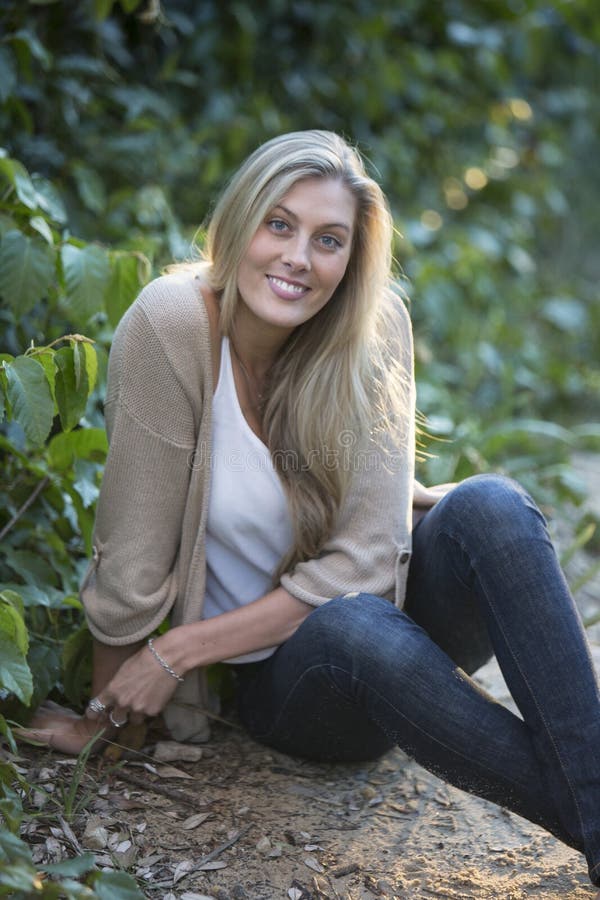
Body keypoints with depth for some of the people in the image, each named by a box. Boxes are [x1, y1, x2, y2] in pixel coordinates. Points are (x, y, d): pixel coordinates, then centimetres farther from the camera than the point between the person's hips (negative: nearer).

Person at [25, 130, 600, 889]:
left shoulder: (373, 326, -13)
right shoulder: (171, 326, -19)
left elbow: (364, 562, -15)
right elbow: (133, 559, -14)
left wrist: (179, 651, -16)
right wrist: (103, 717, -4)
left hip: (389, 611, 2)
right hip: (276, 678, -2)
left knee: (489, 506, -29)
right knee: (354, 630, -37)